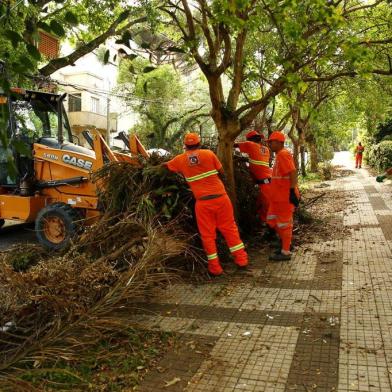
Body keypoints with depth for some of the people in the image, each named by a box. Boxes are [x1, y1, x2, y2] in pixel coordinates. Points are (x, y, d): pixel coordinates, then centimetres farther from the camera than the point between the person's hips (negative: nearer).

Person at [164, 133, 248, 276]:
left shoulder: (181, 159, 5)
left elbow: (166, 166, 24)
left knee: (208, 234, 10)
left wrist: (162, 164, 46)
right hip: (220, 197, 0)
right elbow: (221, 171, 8)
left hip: (203, 202, 0)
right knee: (230, 228, 13)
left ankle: (215, 267, 14)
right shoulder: (208, 153, -1)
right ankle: (241, 259, 19)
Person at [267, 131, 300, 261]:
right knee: (272, 219, 17)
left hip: (285, 196, -10)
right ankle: (286, 242, 30)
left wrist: (293, 191, -27)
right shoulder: (279, 155, 15)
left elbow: (293, 173, -24)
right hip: (278, 196, 10)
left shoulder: (283, 154, -16)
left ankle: (285, 252, 10)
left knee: (284, 223, -1)